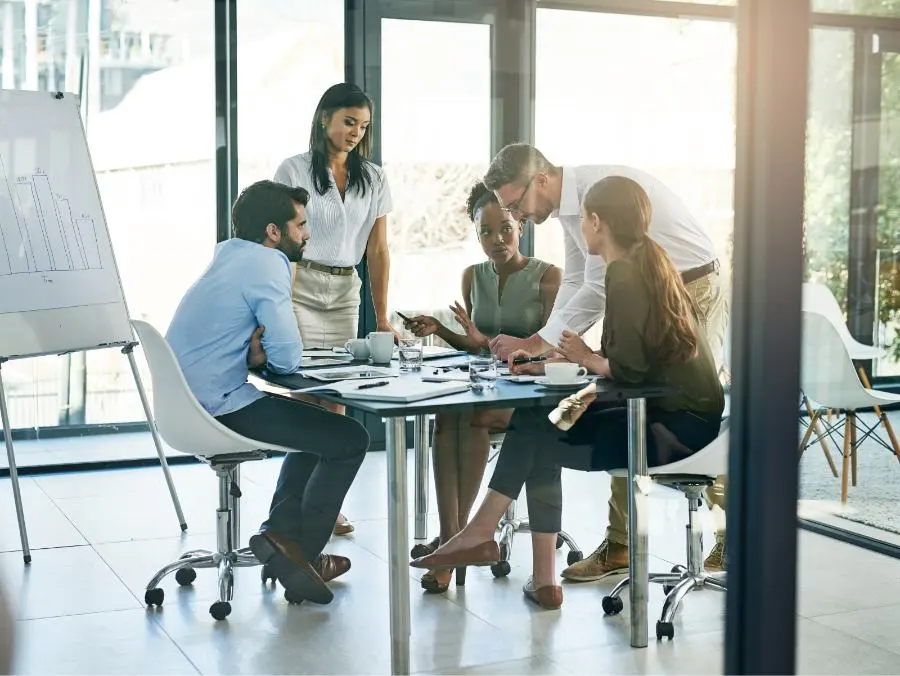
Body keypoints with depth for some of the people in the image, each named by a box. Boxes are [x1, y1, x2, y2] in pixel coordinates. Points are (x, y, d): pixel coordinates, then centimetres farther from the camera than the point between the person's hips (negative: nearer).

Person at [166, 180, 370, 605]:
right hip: (219, 409, -10)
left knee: (316, 427, 25)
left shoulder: (230, 256, 14)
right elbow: (289, 358, -19)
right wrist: (266, 354, 3)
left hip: (185, 407, 10)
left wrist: (256, 352, -3)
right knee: (350, 439, -2)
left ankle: (280, 534, 15)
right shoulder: (266, 266, -14)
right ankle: (301, 553, 8)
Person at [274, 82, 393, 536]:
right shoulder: (294, 171, -2)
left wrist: (382, 318, 5)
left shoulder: (373, 179, 9)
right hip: (300, 286, -4)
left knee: (335, 397, 2)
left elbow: (377, 250, 9)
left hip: (345, 293, 4)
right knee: (305, 396, -8)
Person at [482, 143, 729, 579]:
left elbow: (600, 288, -26)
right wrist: (541, 348, 1)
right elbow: (574, 283, 12)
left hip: (692, 294, -9)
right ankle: (619, 546, 12)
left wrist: (536, 342, -20)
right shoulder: (569, 206, 5)